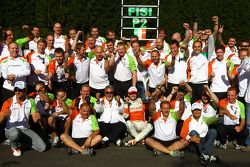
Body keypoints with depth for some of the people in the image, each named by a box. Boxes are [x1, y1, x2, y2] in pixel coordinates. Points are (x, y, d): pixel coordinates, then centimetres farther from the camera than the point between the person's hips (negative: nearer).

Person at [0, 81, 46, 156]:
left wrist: (37, 117, -23)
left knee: (42, 147, -12)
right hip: (11, 129, -4)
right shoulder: (8, 102, -7)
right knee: (15, 133, -42)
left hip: (25, 129, 4)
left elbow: (35, 119, 1)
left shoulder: (30, 102, 3)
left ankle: (22, 141, 16)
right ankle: (14, 147, -4)